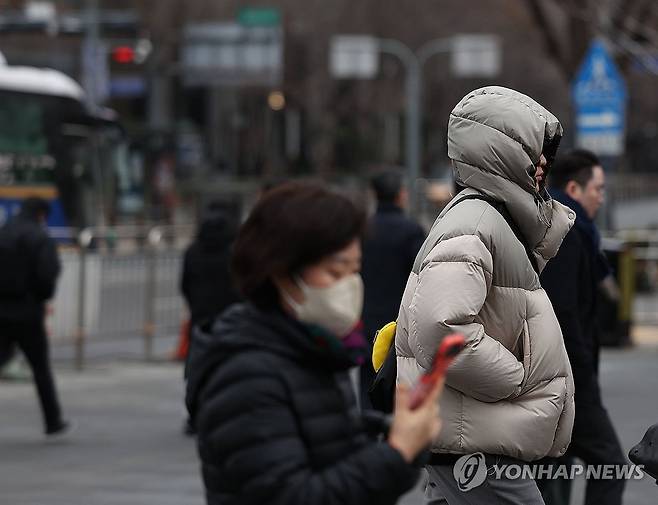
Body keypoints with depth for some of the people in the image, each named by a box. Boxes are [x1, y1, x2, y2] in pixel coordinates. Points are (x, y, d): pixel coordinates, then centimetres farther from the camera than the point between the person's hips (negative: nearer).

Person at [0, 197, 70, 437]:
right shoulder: (41, 240, -8)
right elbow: (47, 275, -17)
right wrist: (44, 296, 2)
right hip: (28, 314, -3)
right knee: (41, 368, 11)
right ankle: (53, 423, 18)